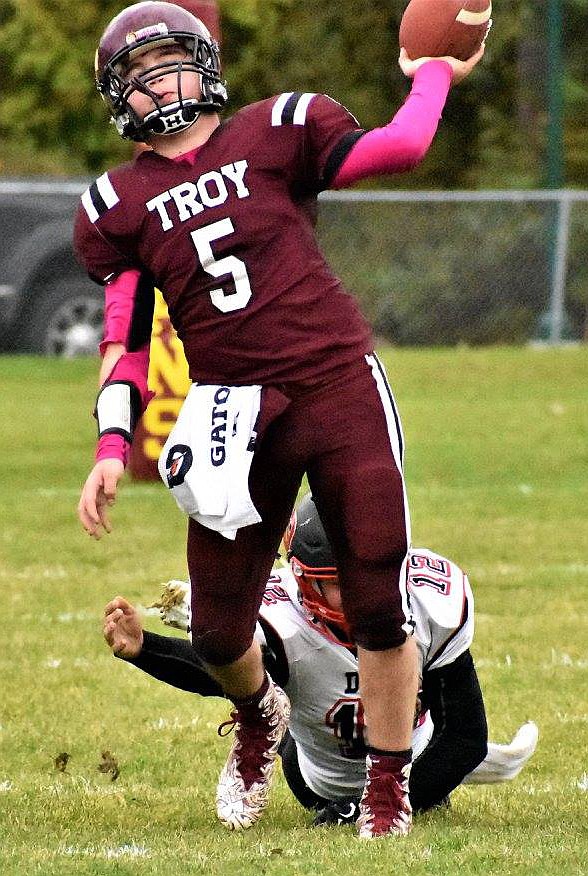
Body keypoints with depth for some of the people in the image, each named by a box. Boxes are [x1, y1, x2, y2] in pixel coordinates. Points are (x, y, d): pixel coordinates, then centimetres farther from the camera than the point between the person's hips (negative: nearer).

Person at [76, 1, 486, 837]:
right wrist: (112, 448, -3)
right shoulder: (118, 204, 9)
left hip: (339, 387, -2)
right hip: (233, 416, 2)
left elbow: (398, 148, -3)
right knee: (218, 632, 2)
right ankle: (260, 720, 38)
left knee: (379, 603, -6)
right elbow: (125, 339, 8)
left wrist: (435, 72, 11)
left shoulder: (276, 134, 5)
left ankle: (387, 789, 10)